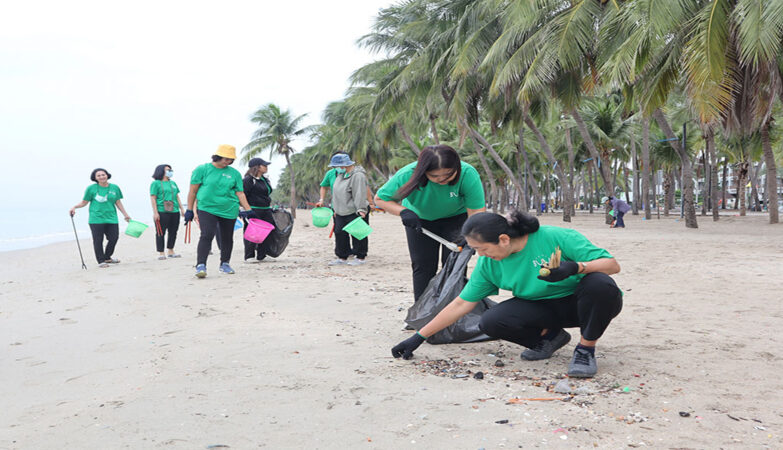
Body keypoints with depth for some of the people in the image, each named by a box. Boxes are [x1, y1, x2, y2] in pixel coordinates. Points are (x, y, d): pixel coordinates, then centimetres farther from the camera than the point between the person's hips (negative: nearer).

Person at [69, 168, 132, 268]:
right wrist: (75, 207, -13)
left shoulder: (115, 188, 8)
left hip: (111, 218, 3)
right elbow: (84, 202, 3)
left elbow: (118, 203, 15)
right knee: (98, 240, -3)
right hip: (96, 219, -3)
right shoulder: (91, 188, 0)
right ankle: (101, 261, 8)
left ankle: (107, 257, 25)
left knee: (114, 238, 3)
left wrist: (125, 215, 13)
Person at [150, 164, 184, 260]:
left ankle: (170, 251, 19)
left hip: (174, 212, 6)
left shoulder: (173, 183, 19)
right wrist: (155, 212, -13)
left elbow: (177, 197, 21)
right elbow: (153, 198, -6)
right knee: (160, 233, -3)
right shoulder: (156, 183, -1)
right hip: (162, 212, -6)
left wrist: (182, 209, 14)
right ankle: (161, 253, 0)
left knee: (173, 232, 8)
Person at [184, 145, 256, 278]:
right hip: (207, 209, -3)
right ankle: (201, 265, -18)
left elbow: (239, 193, 9)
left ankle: (224, 264, 28)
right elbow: (193, 190, 2)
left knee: (227, 238, 10)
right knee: (207, 236, -18)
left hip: (229, 210, 4)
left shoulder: (234, 173, 8)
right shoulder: (202, 169, 0)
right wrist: (189, 210, 0)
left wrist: (248, 210, 1)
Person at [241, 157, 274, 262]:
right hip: (253, 210, -9)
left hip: (265, 210, 9)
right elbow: (242, 195, -13)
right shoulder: (248, 180, -10)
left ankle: (261, 255, 16)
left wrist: (270, 208, 25)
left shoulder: (265, 180, 18)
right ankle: (249, 256, 1)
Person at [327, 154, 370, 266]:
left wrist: (361, 209, -27)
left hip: (354, 212, -9)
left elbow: (360, 195, -23)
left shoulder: (357, 175, -18)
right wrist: (336, 209, 21)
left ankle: (360, 257, 10)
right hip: (341, 213, 9)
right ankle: (342, 257, 18)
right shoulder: (341, 174, 12)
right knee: (340, 233, 9)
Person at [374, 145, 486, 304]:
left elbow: (476, 212, -32)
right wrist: (403, 211, -37)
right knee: (423, 266, 1)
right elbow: (380, 199, -20)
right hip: (419, 219, 1)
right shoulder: (407, 175, -33)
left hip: (456, 217, -1)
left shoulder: (468, 174, -35)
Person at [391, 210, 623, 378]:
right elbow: (461, 304, -2)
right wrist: (419, 337, -3)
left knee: (599, 284, -38)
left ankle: (586, 349, -13)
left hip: (583, 303, -4)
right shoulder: (488, 264, -7)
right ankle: (550, 336, 5)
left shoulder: (556, 237, -23)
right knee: (490, 321, -22)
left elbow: (612, 264, -22)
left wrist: (576, 267, -42)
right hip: (545, 308, 4)